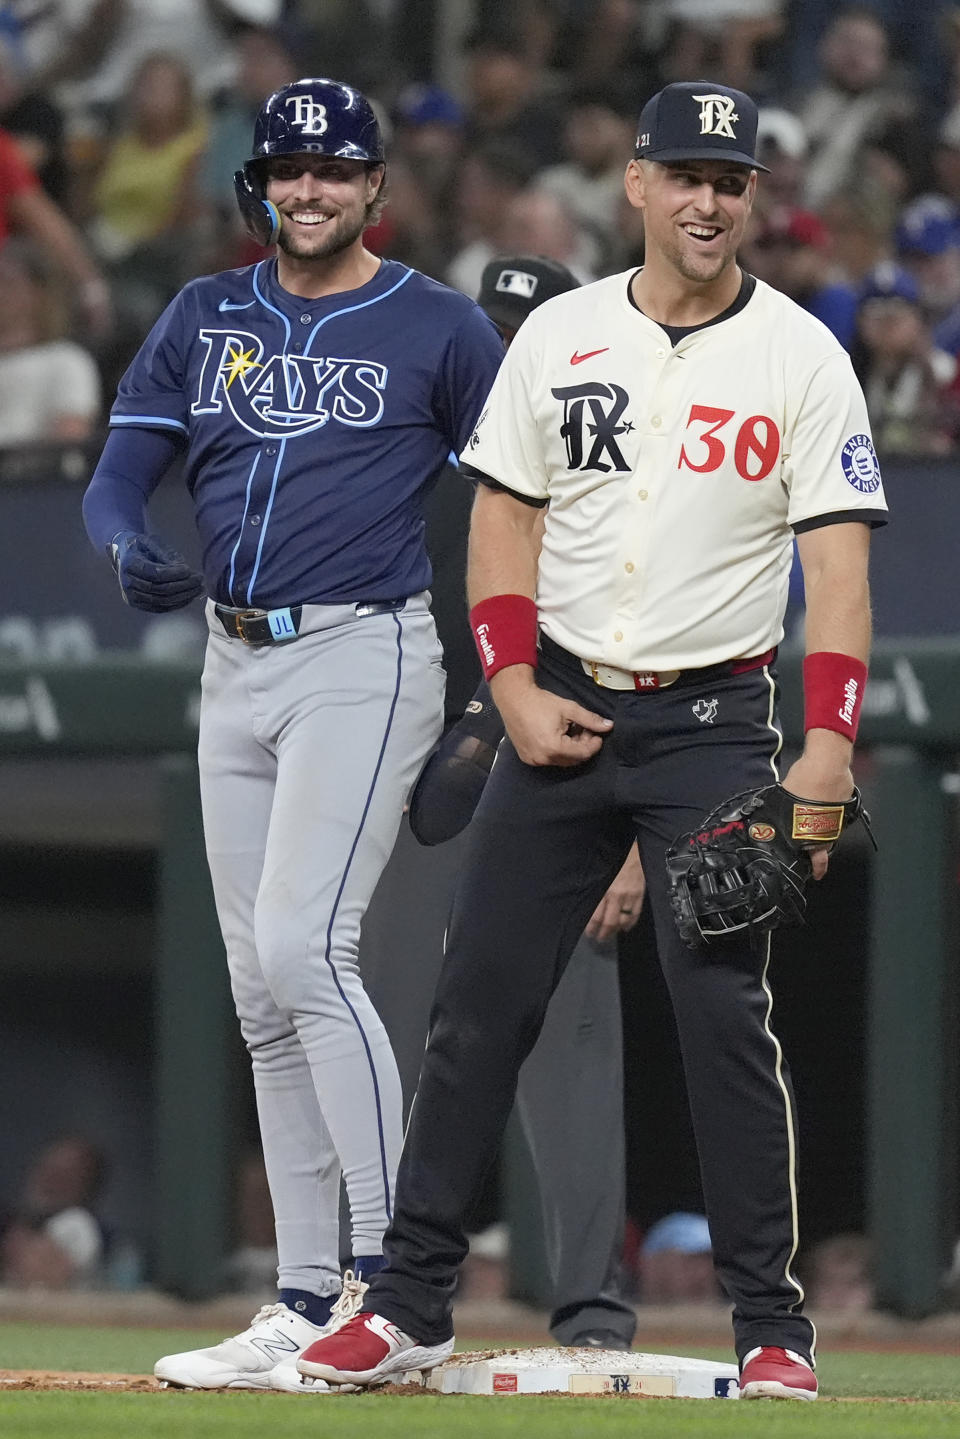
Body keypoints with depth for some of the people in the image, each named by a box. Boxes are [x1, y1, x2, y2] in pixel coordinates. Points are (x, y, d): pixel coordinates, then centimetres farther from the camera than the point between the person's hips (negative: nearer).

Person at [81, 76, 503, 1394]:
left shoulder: (442, 329, 0)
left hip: (365, 655, -6)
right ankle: (307, 1303, 10)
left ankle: (396, 1277, -19)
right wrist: (130, 554, -16)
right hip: (235, 666, 6)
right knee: (263, 995, 6)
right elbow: (117, 480, 8)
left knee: (303, 948, -20)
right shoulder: (204, 319, 12)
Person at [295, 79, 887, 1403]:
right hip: (560, 709, 3)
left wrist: (829, 742, -17)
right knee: (482, 998, 2)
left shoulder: (801, 354, -2)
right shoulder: (560, 336, 6)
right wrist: (516, 686, -4)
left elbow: (839, 559, -6)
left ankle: (772, 1326, -1)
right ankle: (411, 1305, 8)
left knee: (726, 1013, -8)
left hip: (712, 721, -3)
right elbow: (503, 518, 9)